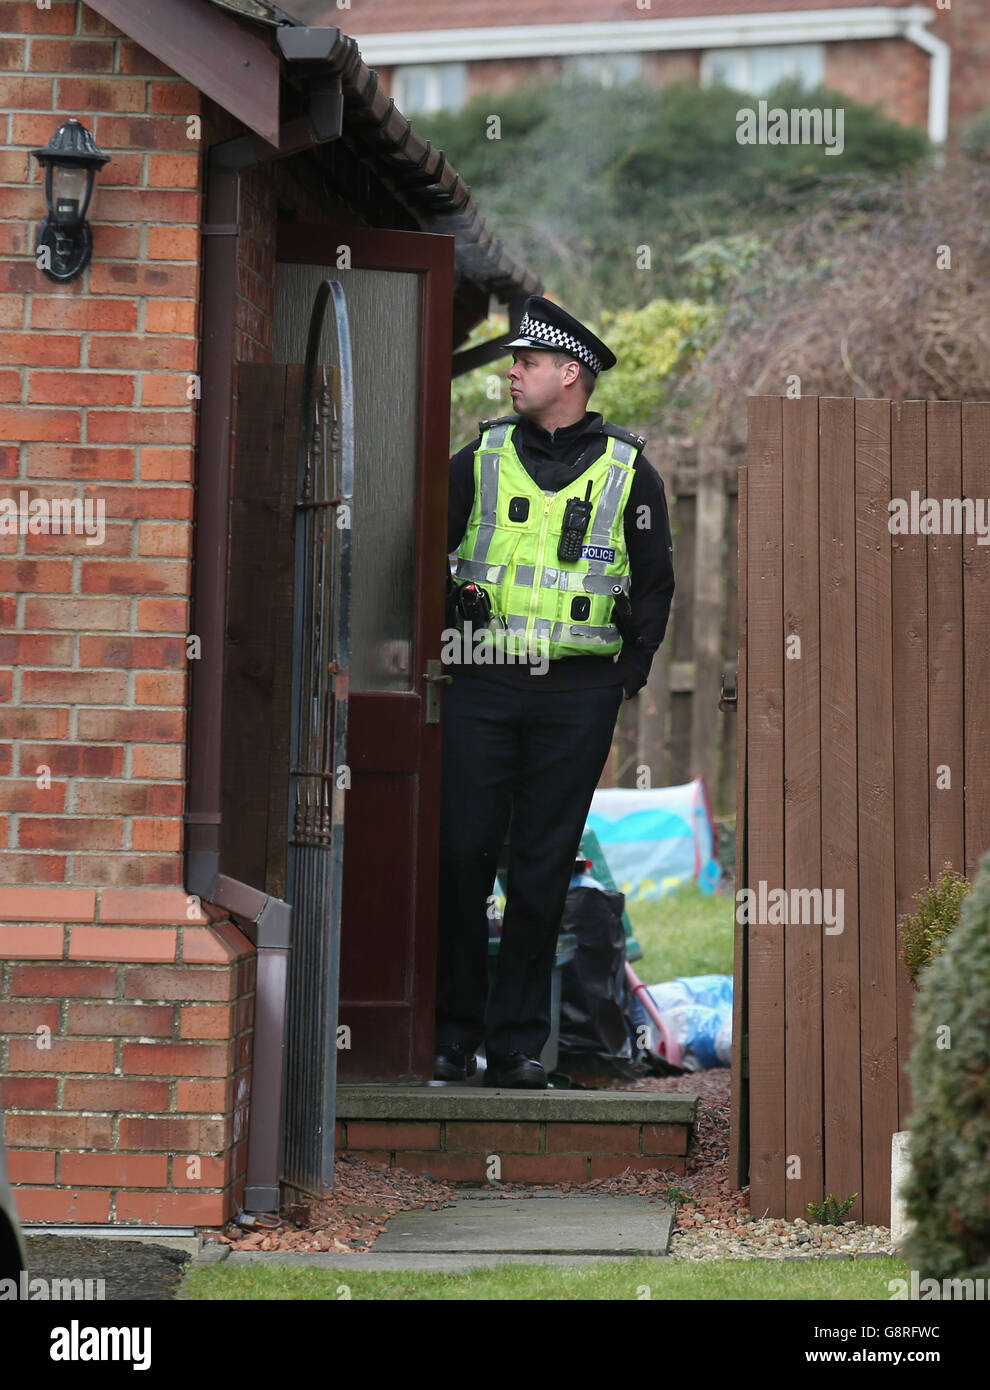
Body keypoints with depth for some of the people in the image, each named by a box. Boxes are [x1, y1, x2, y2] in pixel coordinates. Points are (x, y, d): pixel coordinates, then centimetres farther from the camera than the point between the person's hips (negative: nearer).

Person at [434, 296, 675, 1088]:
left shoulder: (628, 473, 8)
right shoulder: (483, 457, 10)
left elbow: (656, 584, 11)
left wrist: (629, 676, 2)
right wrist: (433, 649, 2)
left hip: (578, 696, -1)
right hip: (482, 686, 1)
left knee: (543, 872, 2)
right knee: (461, 858, -2)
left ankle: (518, 1041, 7)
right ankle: (452, 1032, 5)